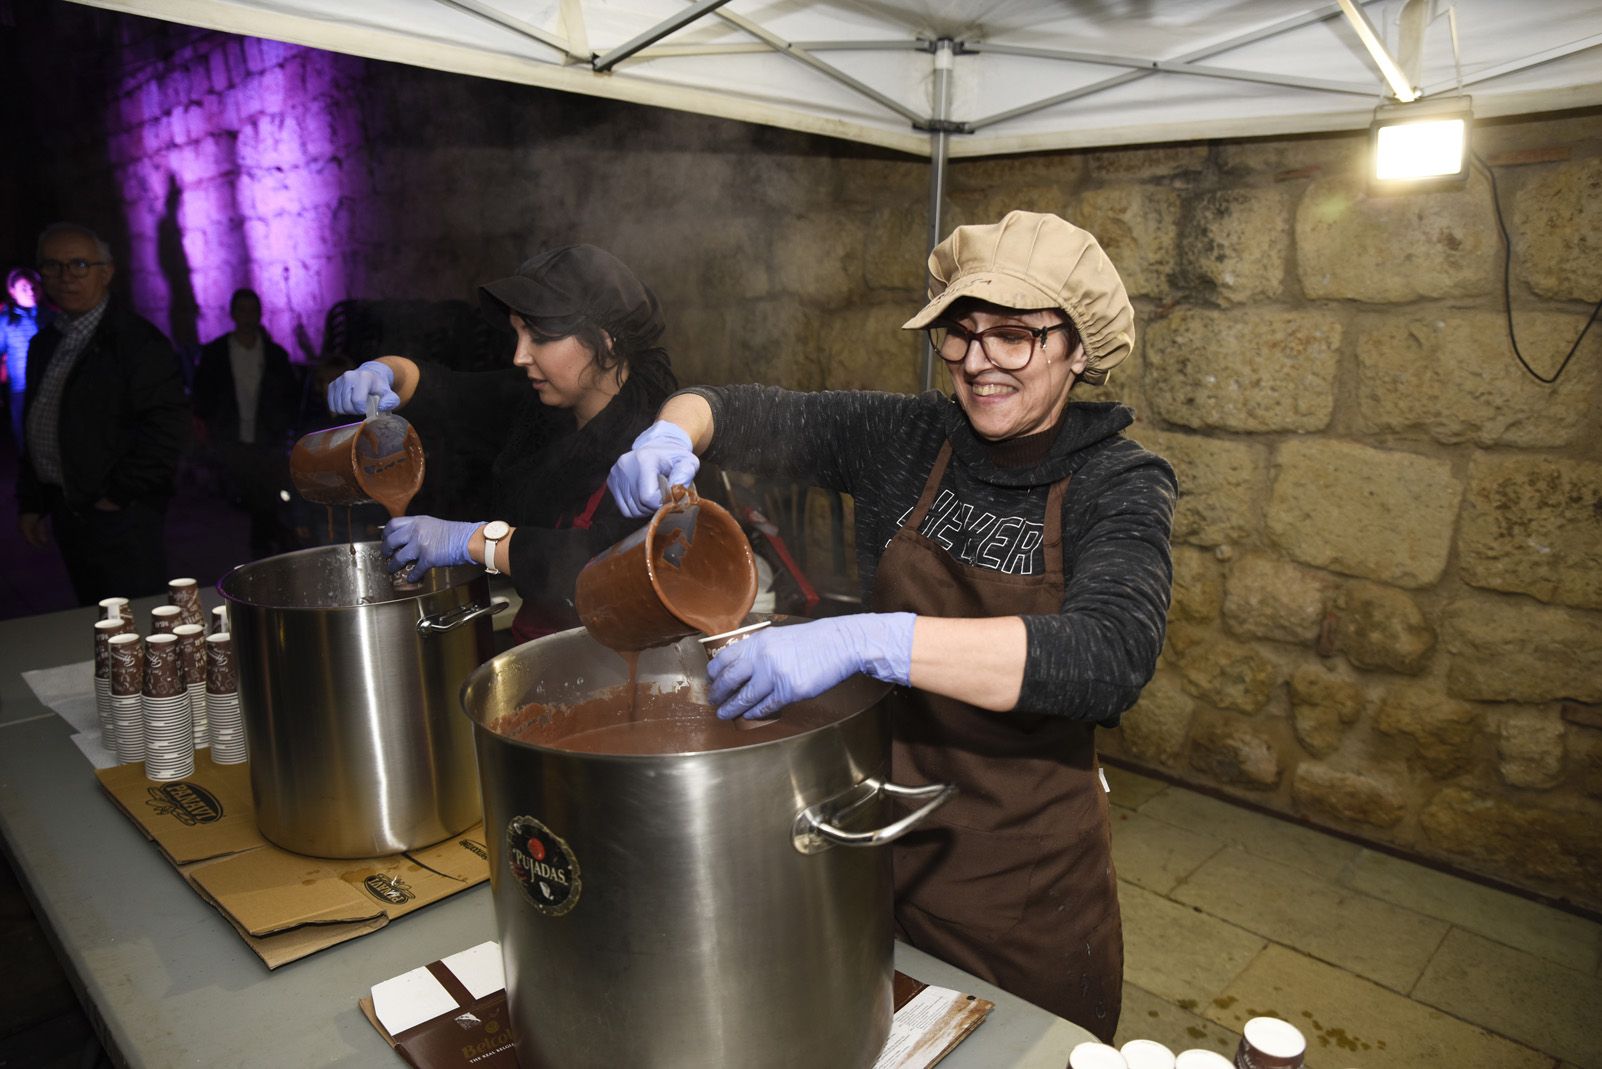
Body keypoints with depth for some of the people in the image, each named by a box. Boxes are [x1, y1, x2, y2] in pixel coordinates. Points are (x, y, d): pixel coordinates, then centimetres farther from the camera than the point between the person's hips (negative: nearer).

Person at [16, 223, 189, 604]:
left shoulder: (138, 341, -10)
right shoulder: (44, 344, 15)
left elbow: (166, 426, -17)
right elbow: (34, 428, 21)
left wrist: (118, 495, -15)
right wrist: (29, 503, 17)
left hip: (118, 512, -8)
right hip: (65, 511, 8)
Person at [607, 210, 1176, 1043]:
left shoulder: (1118, 483, -13)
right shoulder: (905, 441, -4)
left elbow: (1112, 655, -31)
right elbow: (746, 416, 1)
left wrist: (867, 642, -41)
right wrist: (671, 434, -24)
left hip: (1027, 882, -2)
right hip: (879, 845, 3)